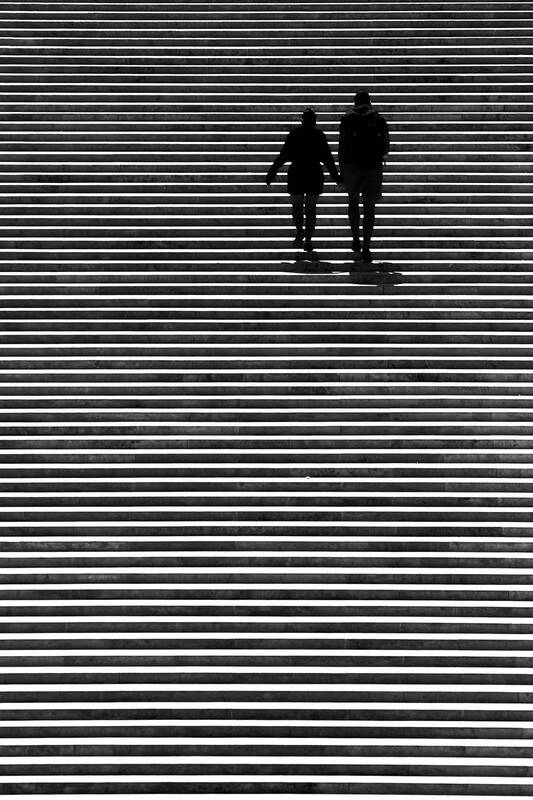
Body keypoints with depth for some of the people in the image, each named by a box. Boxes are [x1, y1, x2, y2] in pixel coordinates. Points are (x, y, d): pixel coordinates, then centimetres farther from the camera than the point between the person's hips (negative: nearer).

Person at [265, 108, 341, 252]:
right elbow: (327, 158, 1)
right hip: (315, 174, 1)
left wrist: (271, 173, 0)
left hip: (296, 174, -1)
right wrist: (336, 176, 10)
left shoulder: (294, 133, 0)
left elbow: (283, 156, -4)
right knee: (311, 208, 8)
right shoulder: (319, 135, 1)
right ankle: (308, 240, 1)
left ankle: (300, 230, -10)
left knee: (297, 206, 14)